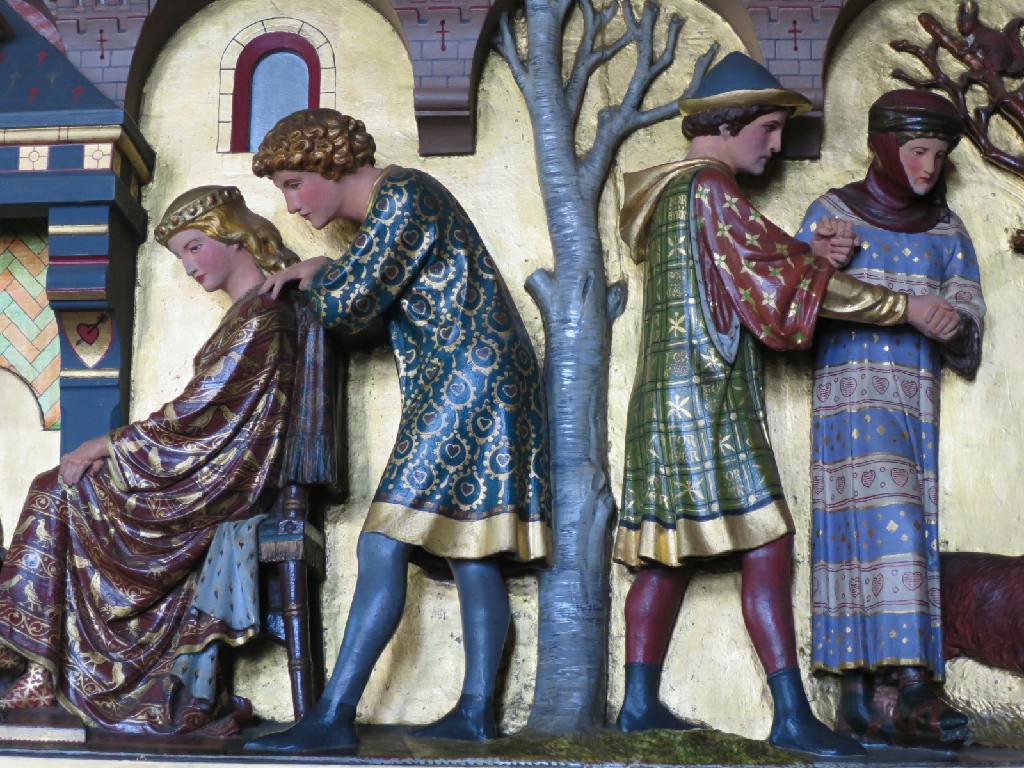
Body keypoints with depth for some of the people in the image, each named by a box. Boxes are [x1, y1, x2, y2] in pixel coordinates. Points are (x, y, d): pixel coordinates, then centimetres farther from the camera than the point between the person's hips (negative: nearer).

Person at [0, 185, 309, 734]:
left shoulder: (258, 313, -14)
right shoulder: (260, 310, 17)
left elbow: (194, 416, -18)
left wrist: (101, 447, -9)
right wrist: (111, 448, 9)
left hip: (222, 484, -9)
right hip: (218, 481, 9)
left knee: (62, 494, -4)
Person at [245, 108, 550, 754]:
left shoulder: (400, 196, -12)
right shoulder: (384, 207, 18)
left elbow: (348, 305, -17)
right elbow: (373, 299, 19)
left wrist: (318, 279, 4)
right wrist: (323, 272, 4)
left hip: (470, 377, -11)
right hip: (466, 384, 11)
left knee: (383, 546, -14)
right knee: (472, 552, 8)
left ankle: (333, 717, -14)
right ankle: (477, 711, 11)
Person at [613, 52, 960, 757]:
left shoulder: (671, 192, 20)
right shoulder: (708, 187, -10)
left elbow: (754, 275, 18)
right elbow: (780, 278, -13)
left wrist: (812, 252, 0)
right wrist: (907, 307, -9)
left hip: (667, 403, 10)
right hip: (708, 400, -10)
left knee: (668, 554, 8)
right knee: (767, 547, -9)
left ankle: (641, 702, 10)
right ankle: (791, 714, -9)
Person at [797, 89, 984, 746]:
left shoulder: (947, 231, 13)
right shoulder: (833, 212, 6)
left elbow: (970, 339, 7)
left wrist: (955, 327, -15)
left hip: (917, 397, 4)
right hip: (852, 389, -4)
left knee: (909, 534, -3)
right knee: (885, 520, -16)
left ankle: (858, 694, -1)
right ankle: (914, 690, -21)